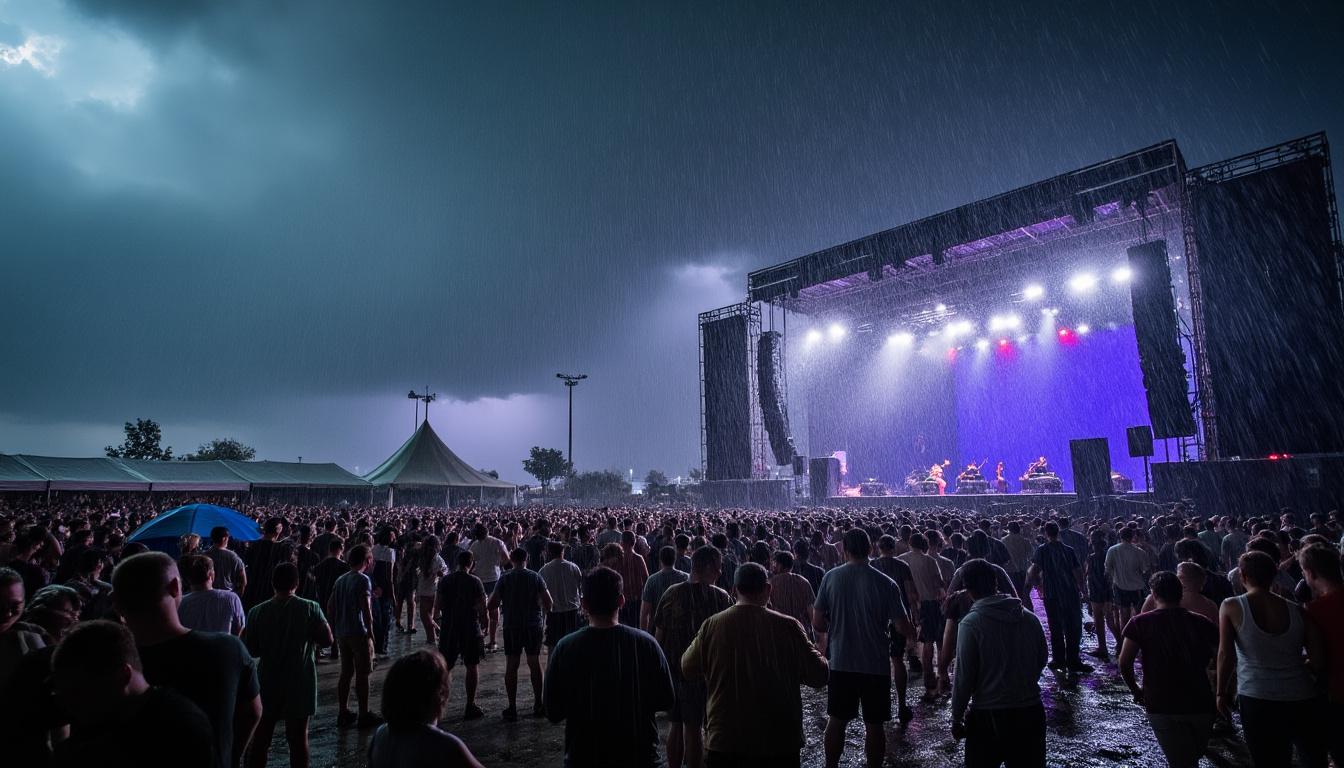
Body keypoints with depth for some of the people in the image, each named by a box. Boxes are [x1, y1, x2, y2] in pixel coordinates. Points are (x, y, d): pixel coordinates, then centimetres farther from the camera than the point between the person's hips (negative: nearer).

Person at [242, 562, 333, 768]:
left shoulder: (257, 612, -6)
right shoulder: (310, 608, -13)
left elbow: (251, 650, 0)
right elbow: (327, 640, -10)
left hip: (268, 683, 2)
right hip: (300, 683, -2)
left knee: (260, 738, 16)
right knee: (298, 738, 7)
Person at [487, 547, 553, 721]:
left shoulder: (504, 579, -5)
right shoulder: (535, 577, -4)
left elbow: (490, 606, -8)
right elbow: (548, 603, -6)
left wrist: (501, 603, 13)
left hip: (511, 626, -1)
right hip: (534, 625, 1)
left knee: (511, 666, 6)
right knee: (534, 663, 12)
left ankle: (512, 708, 7)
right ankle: (537, 705, 18)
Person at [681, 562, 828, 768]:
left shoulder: (711, 625, -9)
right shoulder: (787, 626, -13)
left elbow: (688, 670, 5)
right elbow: (818, 677, -7)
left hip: (724, 742, 0)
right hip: (779, 742, 0)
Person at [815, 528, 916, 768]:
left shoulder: (831, 577, -8)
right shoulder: (885, 584, -13)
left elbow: (818, 622, -6)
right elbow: (902, 627, -10)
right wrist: (913, 634, 12)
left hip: (840, 663, 2)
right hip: (875, 665, -2)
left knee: (836, 720, 16)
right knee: (873, 725, 12)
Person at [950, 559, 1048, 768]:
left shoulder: (970, 624, -16)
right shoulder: (1030, 618, -2)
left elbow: (964, 677, -13)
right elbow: (1041, 661, 10)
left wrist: (957, 719, -2)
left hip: (988, 717, -4)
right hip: (1031, 712, 4)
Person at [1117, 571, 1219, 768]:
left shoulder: (1140, 623, -6)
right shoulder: (1200, 622, 2)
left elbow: (1124, 663, -13)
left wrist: (1136, 691, 3)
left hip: (1161, 706, -2)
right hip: (1200, 704, 3)